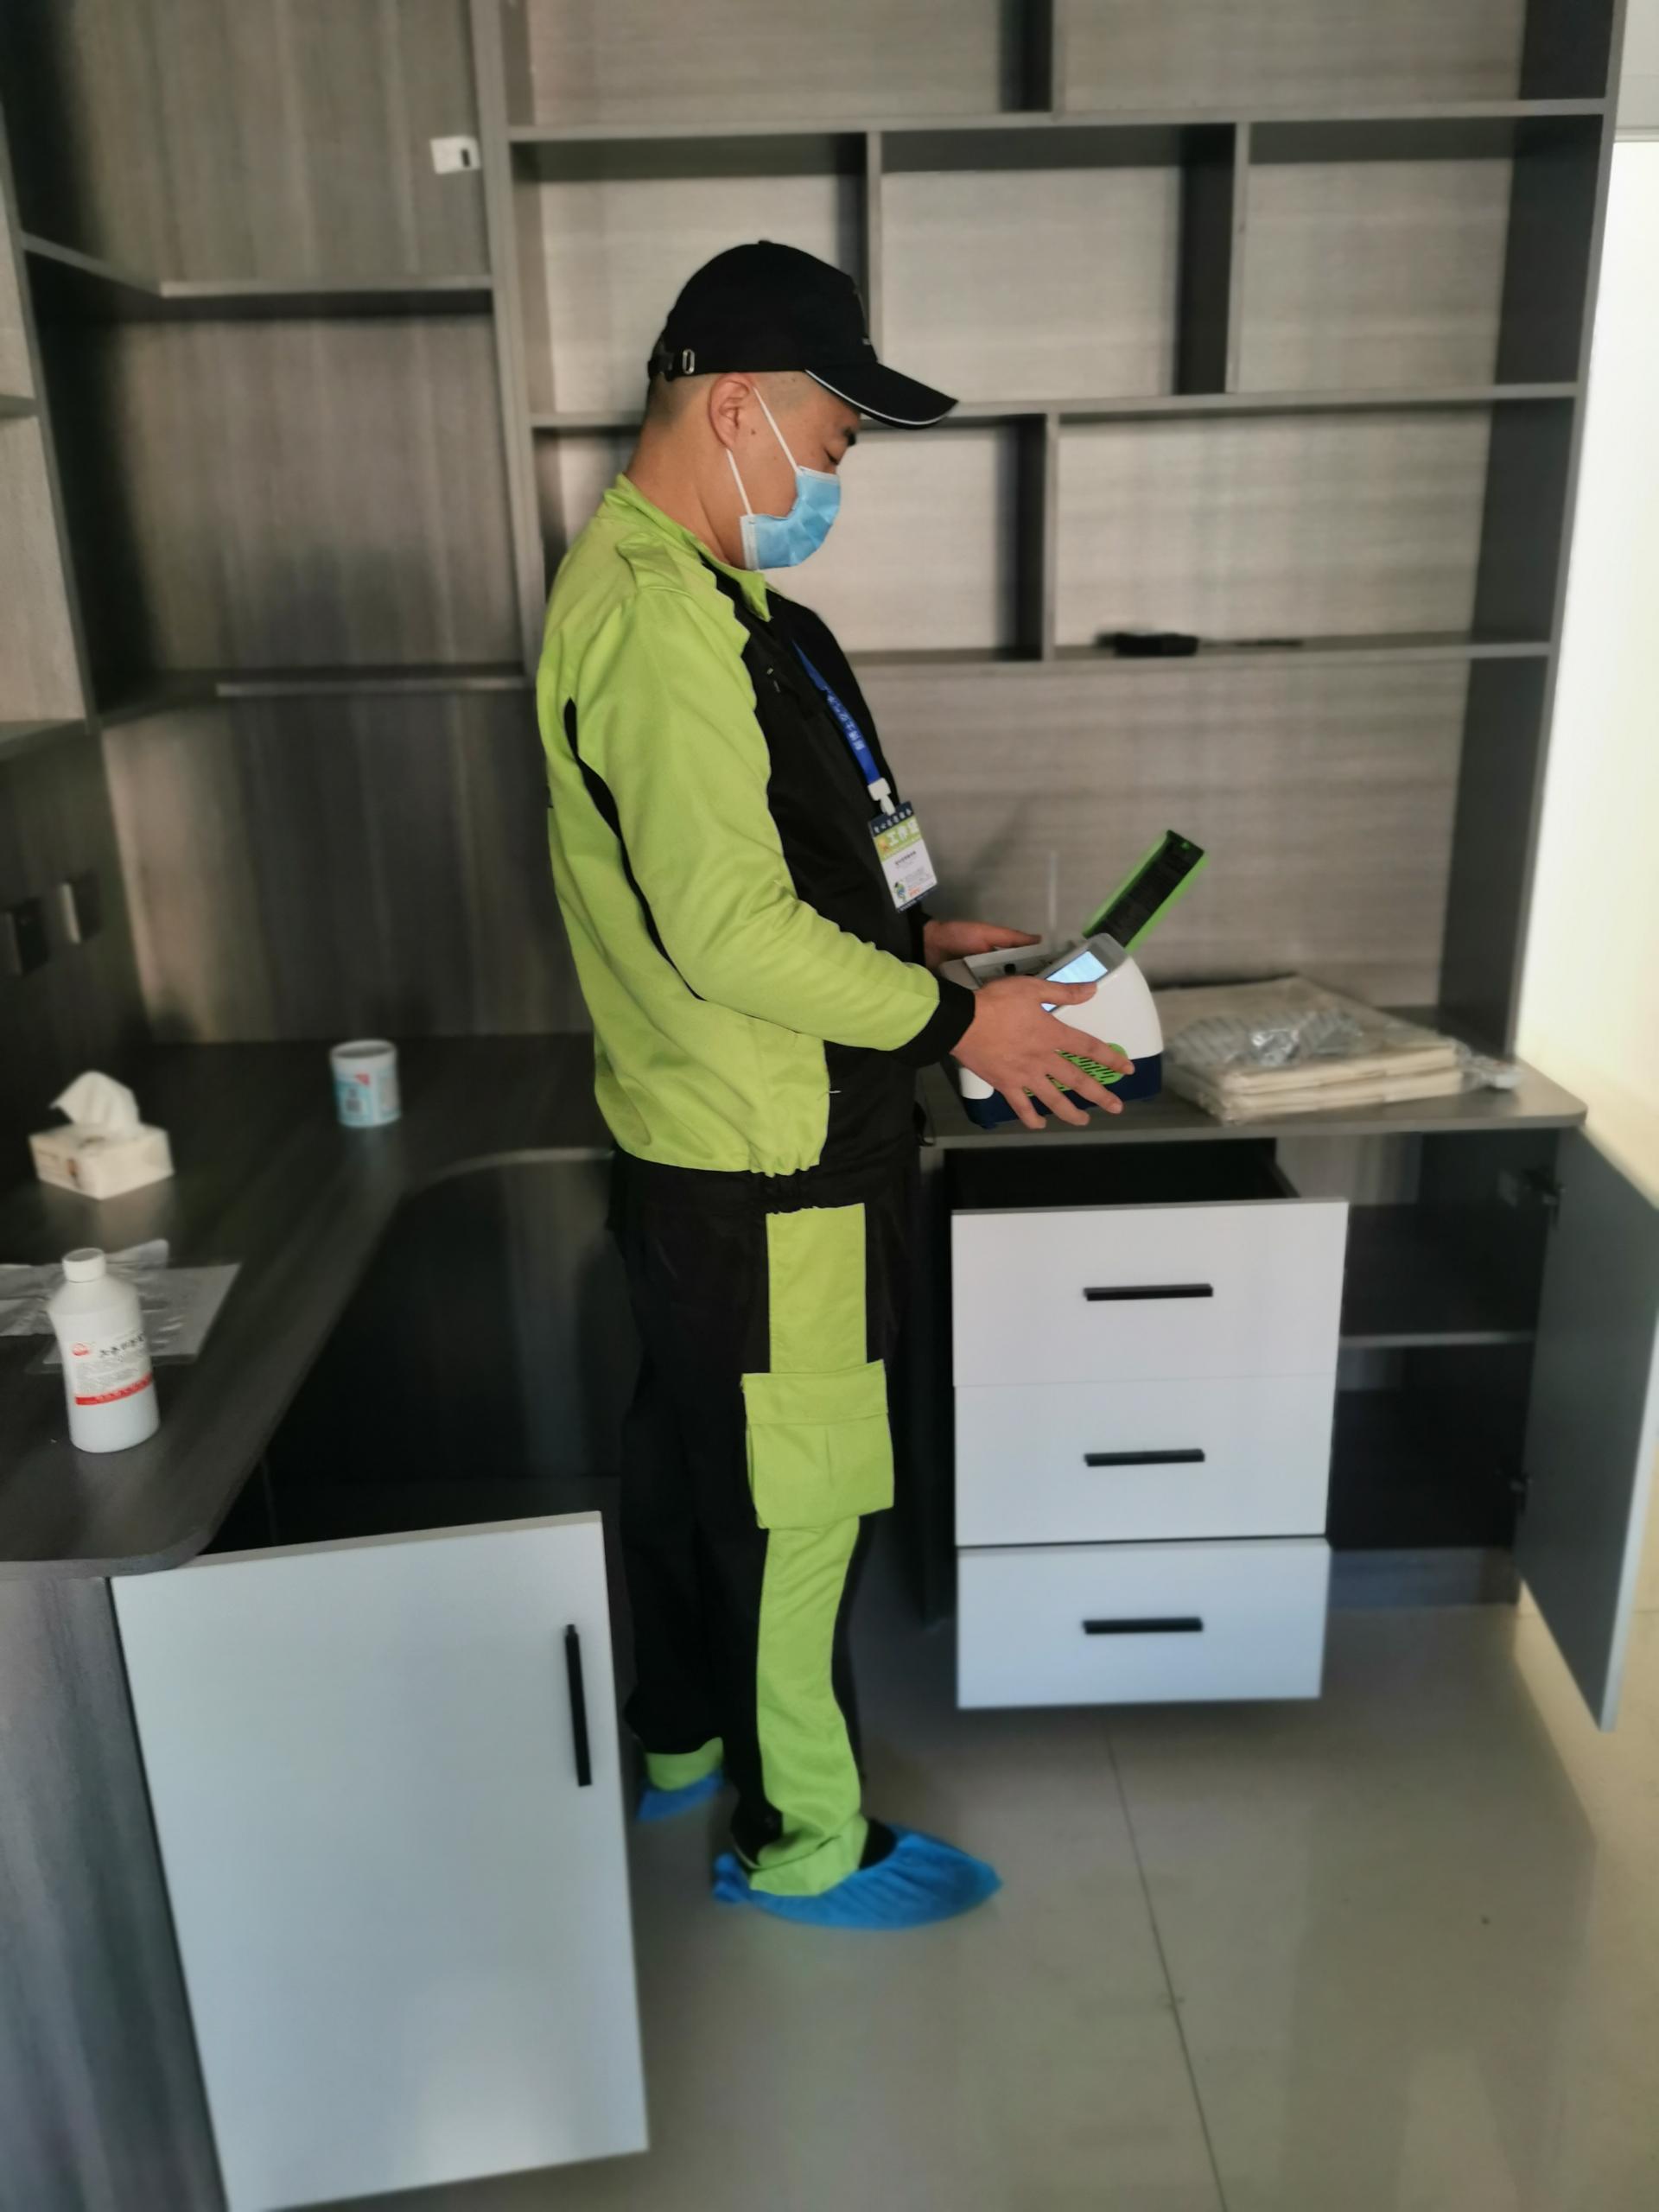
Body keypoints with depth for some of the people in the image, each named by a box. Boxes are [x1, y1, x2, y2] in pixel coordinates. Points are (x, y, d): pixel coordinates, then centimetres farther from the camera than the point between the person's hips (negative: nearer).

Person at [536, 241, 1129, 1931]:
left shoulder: (670, 590, 12)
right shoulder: (661, 616, -22)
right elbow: (729, 930, -27)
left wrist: (908, 935, 11)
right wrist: (953, 1022, -17)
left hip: (702, 1157, 11)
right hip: (760, 1177, -10)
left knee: (692, 1456, 23)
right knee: (793, 1505, 6)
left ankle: (683, 1739, 44)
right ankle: (801, 1841, 28)